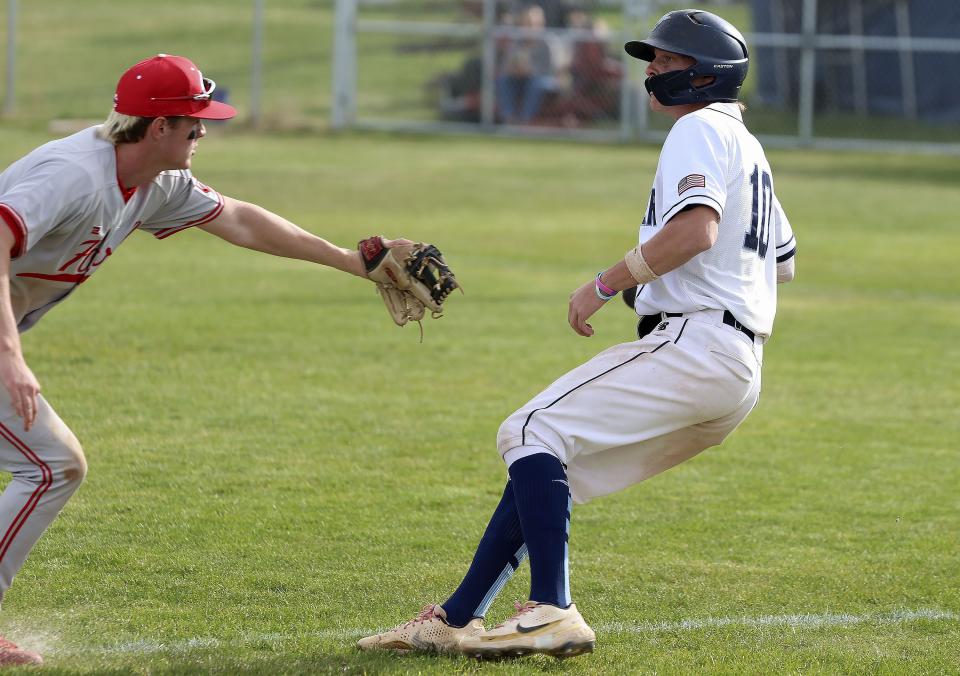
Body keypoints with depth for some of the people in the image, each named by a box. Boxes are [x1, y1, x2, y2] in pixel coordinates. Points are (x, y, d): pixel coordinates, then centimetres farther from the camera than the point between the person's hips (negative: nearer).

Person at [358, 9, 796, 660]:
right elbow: (782, 258, 35)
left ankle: (552, 612, -27)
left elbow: (697, 227, -22)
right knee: (546, 460, 12)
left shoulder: (699, 128, -4)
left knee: (537, 431, -15)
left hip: (695, 342, -10)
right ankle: (454, 620, 10)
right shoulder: (749, 147, 28)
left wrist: (607, 284, -16)